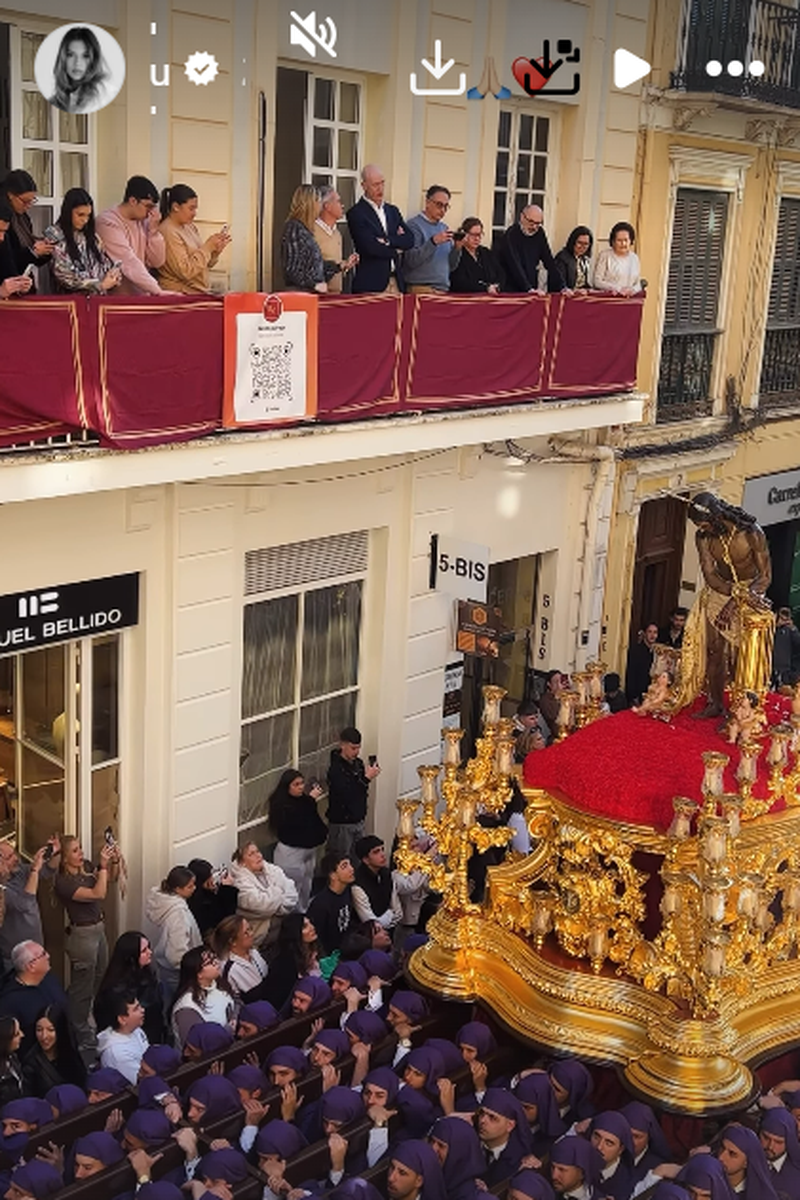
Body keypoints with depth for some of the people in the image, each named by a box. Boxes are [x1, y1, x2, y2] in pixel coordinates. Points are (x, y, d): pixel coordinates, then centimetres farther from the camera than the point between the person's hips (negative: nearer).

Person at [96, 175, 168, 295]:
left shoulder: (143, 221, 10)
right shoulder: (108, 223, -9)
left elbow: (157, 262, 11)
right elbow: (128, 264, -19)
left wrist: (153, 229, -1)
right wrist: (157, 291, -24)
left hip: (142, 296, 6)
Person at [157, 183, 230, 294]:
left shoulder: (190, 227, 12)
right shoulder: (168, 232, -11)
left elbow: (204, 264, 17)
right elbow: (185, 271, -18)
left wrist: (215, 250, -1)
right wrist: (207, 247, -15)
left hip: (198, 293, 7)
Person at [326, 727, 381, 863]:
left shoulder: (358, 763, 5)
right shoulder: (335, 769, -18)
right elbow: (345, 795, -28)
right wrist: (367, 778, -28)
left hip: (358, 821, 7)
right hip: (341, 824, -7)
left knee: (358, 860, 14)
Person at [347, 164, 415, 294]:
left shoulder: (393, 210, 16)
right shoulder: (356, 213, -5)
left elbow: (409, 240, 5)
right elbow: (371, 248, -16)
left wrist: (388, 240, -13)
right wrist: (396, 250, -1)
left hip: (396, 282, 6)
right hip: (371, 283, -6)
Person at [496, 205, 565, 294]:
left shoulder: (539, 233, 7)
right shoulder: (510, 234, -12)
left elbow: (550, 262, 6)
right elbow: (514, 266, -20)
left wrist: (562, 287, -3)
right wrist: (528, 289, -28)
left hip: (532, 291, 5)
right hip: (510, 291, -5)